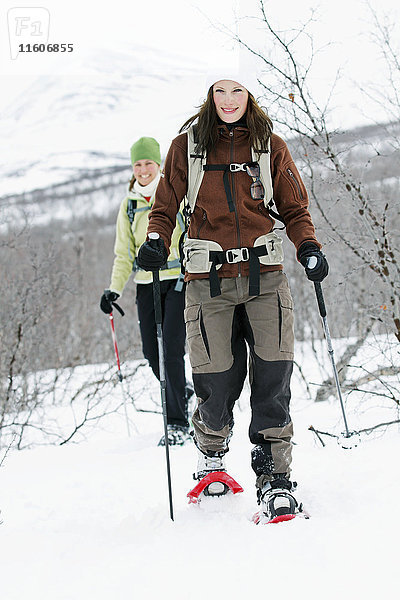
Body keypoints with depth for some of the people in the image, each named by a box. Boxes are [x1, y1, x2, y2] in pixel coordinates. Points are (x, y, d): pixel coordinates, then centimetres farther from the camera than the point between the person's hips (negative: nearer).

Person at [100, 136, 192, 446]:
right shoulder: (129, 205, 13)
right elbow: (124, 253, 15)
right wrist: (114, 289, 3)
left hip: (179, 279, -4)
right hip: (146, 284, 5)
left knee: (171, 349, -13)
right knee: (152, 352, 1)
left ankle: (178, 423, -7)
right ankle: (182, 390, 31)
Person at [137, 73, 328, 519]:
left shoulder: (270, 146, 10)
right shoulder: (186, 146, 8)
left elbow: (294, 209, 14)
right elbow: (166, 206, 12)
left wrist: (308, 247, -4)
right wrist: (156, 241, -8)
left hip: (264, 273, 1)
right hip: (209, 277, -1)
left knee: (273, 376, -9)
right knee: (218, 381, -5)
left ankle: (274, 475, 1)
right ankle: (212, 453, 25)